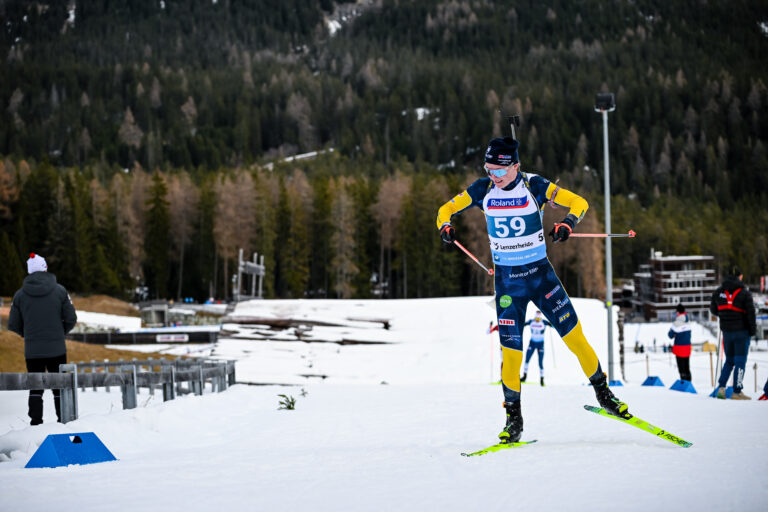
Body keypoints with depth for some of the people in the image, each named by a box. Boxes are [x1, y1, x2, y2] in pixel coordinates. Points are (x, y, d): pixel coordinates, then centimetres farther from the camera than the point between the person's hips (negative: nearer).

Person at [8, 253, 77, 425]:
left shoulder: (20, 294, -1)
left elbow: (13, 325, 3)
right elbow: (71, 319, -3)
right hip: (56, 349, -1)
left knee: (35, 388, 9)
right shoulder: (59, 290, -5)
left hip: (32, 351, 1)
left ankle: (36, 421, 2)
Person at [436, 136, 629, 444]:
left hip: (540, 273, -1)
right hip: (507, 279, 1)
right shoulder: (483, 190, -2)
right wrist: (445, 226, -13)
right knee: (511, 350, -4)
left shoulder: (534, 186, -8)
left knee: (574, 335, -6)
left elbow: (579, 202, -5)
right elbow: (447, 209, 9)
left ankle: (603, 393, 13)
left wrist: (568, 224, -26)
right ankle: (513, 418, 12)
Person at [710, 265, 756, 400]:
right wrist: (753, 330, -1)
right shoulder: (744, 293, -9)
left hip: (726, 331, 4)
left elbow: (713, 310, 11)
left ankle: (721, 387, 1)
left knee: (729, 360, 17)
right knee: (740, 361, 2)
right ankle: (737, 392, 0)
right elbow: (750, 312, -10)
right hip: (742, 330, -4)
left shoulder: (718, 292, 3)